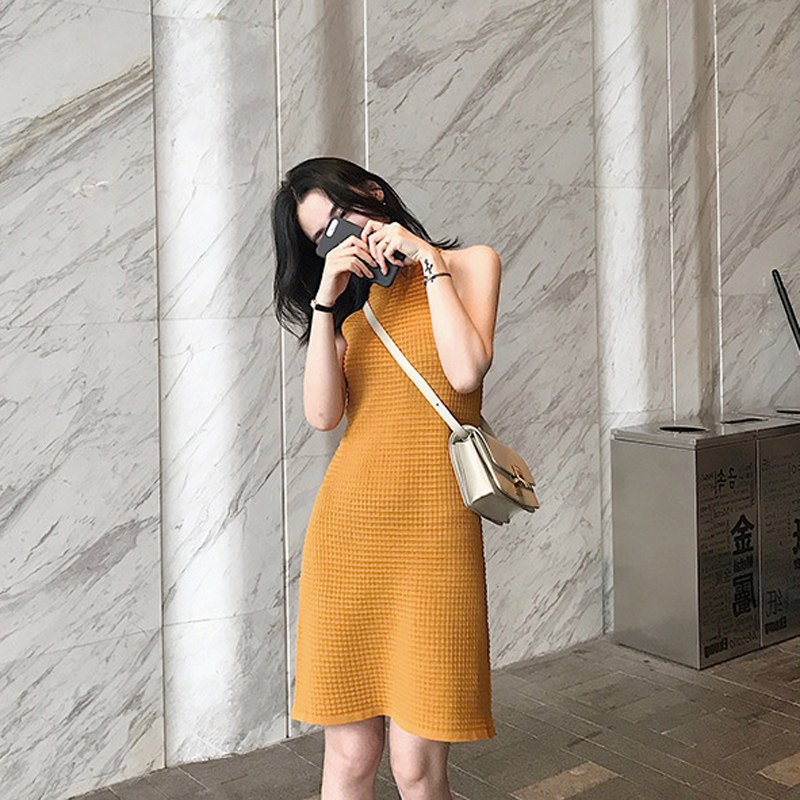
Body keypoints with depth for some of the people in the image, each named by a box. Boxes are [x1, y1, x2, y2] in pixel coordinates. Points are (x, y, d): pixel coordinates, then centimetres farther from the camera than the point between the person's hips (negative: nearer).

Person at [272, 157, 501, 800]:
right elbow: (323, 414, 1)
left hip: (432, 530, -3)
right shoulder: (352, 301, 17)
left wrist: (428, 261, -4)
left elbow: (466, 372, -11)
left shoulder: (471, 263, 8)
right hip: (348, 528, 3)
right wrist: (323, 301, -3)